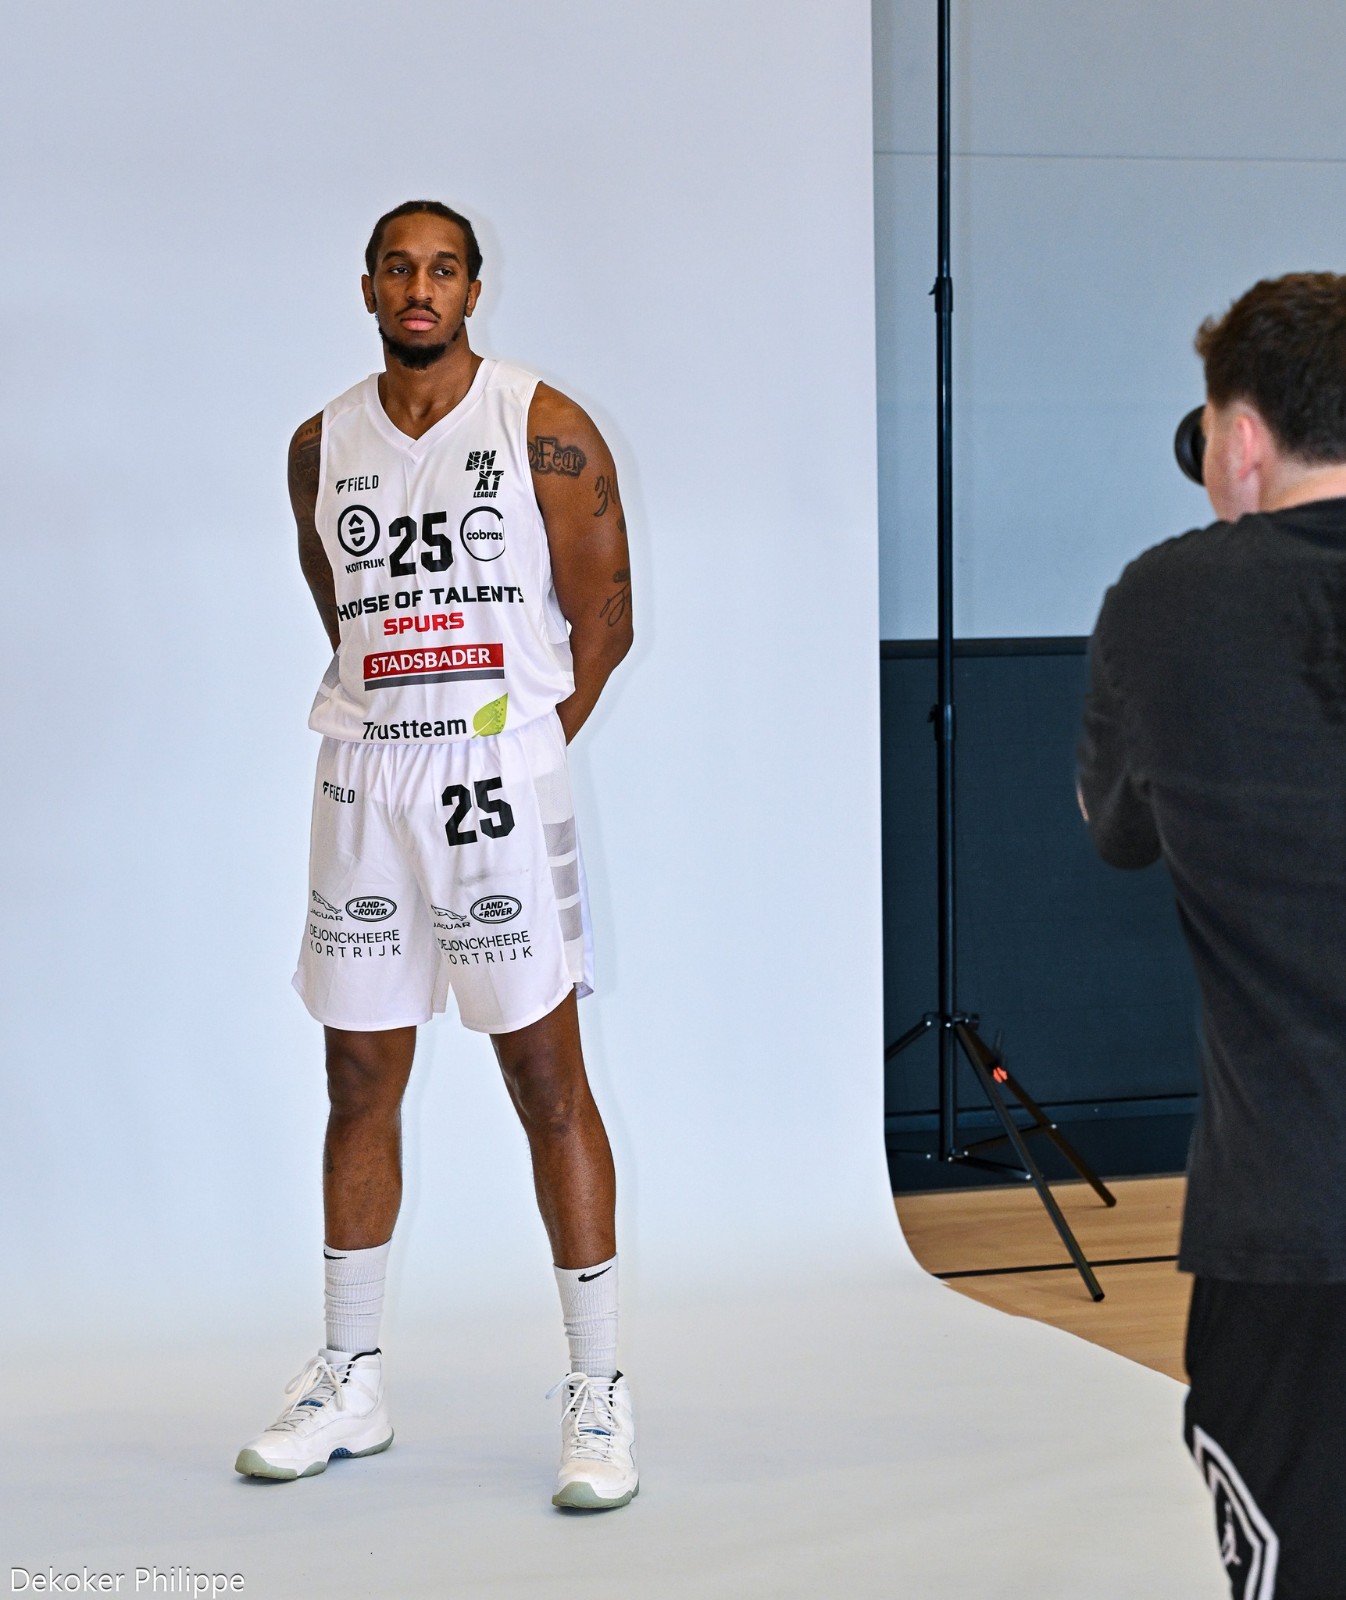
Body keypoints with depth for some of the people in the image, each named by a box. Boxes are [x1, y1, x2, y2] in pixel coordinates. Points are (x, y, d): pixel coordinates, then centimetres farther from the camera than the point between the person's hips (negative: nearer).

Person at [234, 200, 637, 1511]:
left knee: (548, 1083, -3)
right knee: (360, 1085, 10)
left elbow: (603, 618, -2)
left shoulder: (543, 429, -3)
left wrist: (528, 747, -3)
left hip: (499, 777, -4)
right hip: (364, 782, 4)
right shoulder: (322, 446, 10)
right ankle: (350, 1382, 22)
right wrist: (391, 738, 9)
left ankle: (597, 1393, 5)